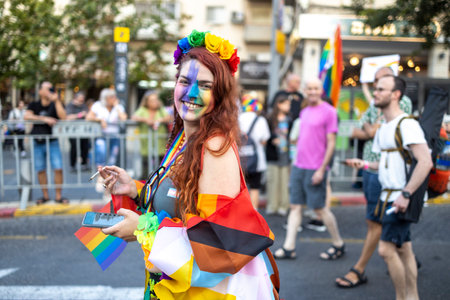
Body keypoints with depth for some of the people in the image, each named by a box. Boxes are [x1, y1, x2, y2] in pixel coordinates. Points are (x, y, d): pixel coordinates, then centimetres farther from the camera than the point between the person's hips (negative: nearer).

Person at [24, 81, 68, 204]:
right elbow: (27, 116, -13)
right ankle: (45, 195, 19)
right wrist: (44, 119, -22)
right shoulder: (34, 105, 5)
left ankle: (58, 196, 4)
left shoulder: (56, 104, 4)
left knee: (58, 169, -8)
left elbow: (63, 117, -14)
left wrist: (57, 100, -15)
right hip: (38, 142, 1)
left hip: (52, 141, -1)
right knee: (40, 170, 5)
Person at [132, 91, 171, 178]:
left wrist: (161, 120, -19)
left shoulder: (161, 110, 14)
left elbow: (169, 117, 0)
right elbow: (134, 117, -3)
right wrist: (145, 119, -18)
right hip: (147, 148, -1)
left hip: (161, 148, 1)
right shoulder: (142, 110, 12)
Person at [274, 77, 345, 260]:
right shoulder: (304, 112, 14)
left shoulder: (329, 111, -7)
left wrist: (322, 169, -15)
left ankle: (339, 245, 18)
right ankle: (289, 248, 9)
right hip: (298, 166, 7)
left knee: (319, 208, 1)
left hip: (315, 169, -7)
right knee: (295, 206, 5)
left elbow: (331, 143, -10)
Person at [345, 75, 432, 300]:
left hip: (401, 199, -9)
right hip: (388, 197, 9)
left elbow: (425, 162, -23)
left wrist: (406, 194, -25)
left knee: (386, 249, -9)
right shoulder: (383, 129, 14)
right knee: (403, 249, 14)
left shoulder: (407, 124, -15)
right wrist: (365, 164, 9)